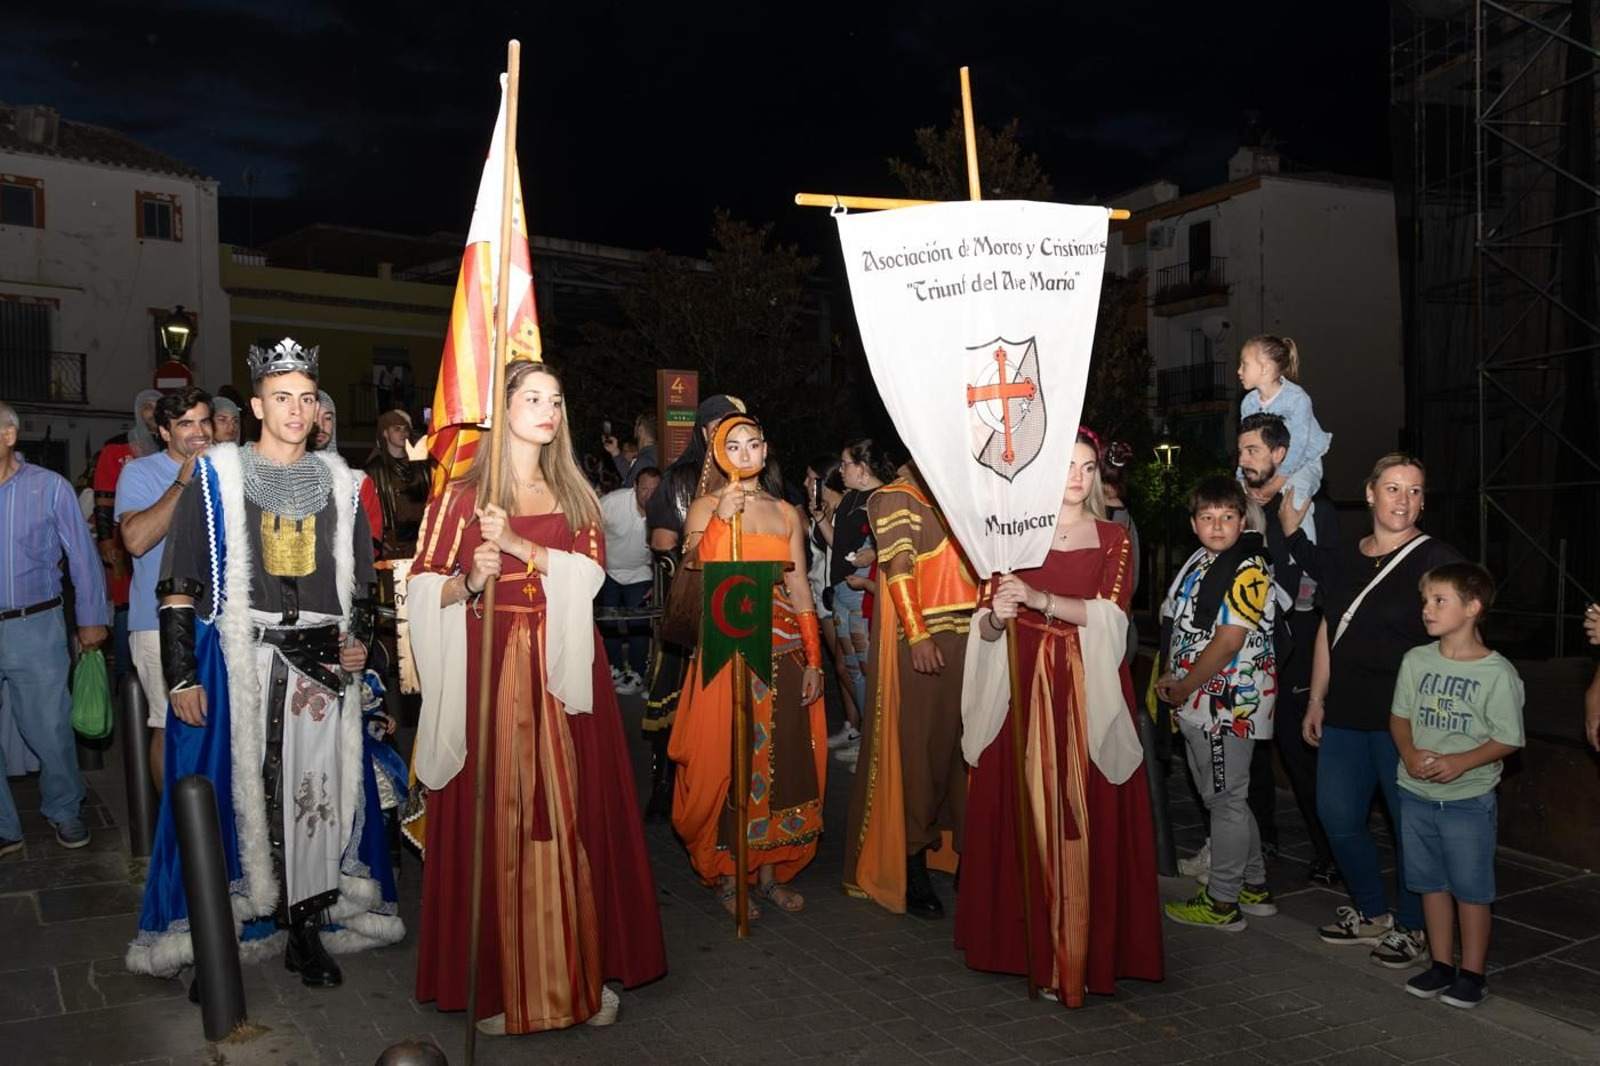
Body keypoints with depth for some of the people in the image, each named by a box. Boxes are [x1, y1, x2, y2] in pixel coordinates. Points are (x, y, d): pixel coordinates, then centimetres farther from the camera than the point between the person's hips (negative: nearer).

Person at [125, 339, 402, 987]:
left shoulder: (337, 481, 12)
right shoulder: (216, 477, 1)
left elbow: (360, 579, 19)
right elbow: (178, 587, -1)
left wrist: (359, 638, 2)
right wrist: (181, 676, -8)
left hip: (321, 661, 3)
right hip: (235, 659, -2)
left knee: (316, 792, 3)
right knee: (233, 794, 0)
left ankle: (307, 930, 16)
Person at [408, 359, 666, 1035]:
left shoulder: (575, 494, 13)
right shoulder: (463, 492, 2)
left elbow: (589, 572, -3)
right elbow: (423, 583, -1)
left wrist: (516, 544, -15)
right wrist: (469, 582, -20)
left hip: (562, 672, 3)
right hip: (489, 670, -3)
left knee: (572, 817, 3)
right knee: (493, 818, -1)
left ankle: (583, 967, 14)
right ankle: (498, 981, 10)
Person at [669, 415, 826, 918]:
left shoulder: (786, 513, 13)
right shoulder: (705, 508, 4)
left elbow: (799, 588, 10)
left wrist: (813, 660, 5)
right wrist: (721, 519, -18)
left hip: (783, 654, 3)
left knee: (782, 758, 4)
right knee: (725, 759, -3)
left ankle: (771, 870, 17)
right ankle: (728, 875, 10)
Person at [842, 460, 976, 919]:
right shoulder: (895, 498, -1)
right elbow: (899, 569, -10)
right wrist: (918, 635, -19)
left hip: (967, 635, 6)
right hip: (921, 639, -6)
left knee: (964, 741, 8)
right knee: (917, 745, -2)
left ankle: (961, 846, 20)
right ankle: (912, 862, 6)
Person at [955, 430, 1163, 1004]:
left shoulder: (1114, 539, 6)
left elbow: (1110, 614, -10)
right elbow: (986, 628, 3)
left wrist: (1040, 600, -22)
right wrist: (996, 615, -20)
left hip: (1088, 695, 0)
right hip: (1025, 688, 1)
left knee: (1087, 821, -1)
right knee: (1024, 816, 1)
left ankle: (1084, 949, 10)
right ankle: (1031, 943, 14)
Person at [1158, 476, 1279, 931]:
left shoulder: (1248, 568, -16)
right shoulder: (1199, 561, 11)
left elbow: (1228, 641, -22)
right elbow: (1180, 624, 19)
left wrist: (1183, 689, -15)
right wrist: (1170, 678, 9)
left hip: (1228, 701, -9)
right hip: (1199, 703, 9)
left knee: (1225, 800, 1)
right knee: (1223, 798, 18)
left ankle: (1223, 902, 13)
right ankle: (1254, 886, 32)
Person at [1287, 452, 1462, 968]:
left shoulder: (1437, 561, -6)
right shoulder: (1343, 559, 11)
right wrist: (1316, 701, 15)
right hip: (1345, 715, 6)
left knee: (1411, 824, 4)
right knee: (1338, 818, 11)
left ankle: (1411, 927, 23)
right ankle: (1372, 915, 30)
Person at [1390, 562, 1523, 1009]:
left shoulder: (1497, 672, -12)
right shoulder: (1416, 661, 1)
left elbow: (1508, 739, -10)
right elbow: (1400, 715, 8)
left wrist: (1460, 762, -22)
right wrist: (1409, 753, -10)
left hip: (1469, 799, -4)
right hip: (1417, 794, 5)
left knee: (1471, 889, 6)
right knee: (1432, 883, 15)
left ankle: (1472, 973, 21)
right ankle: (1441, 965, 28)